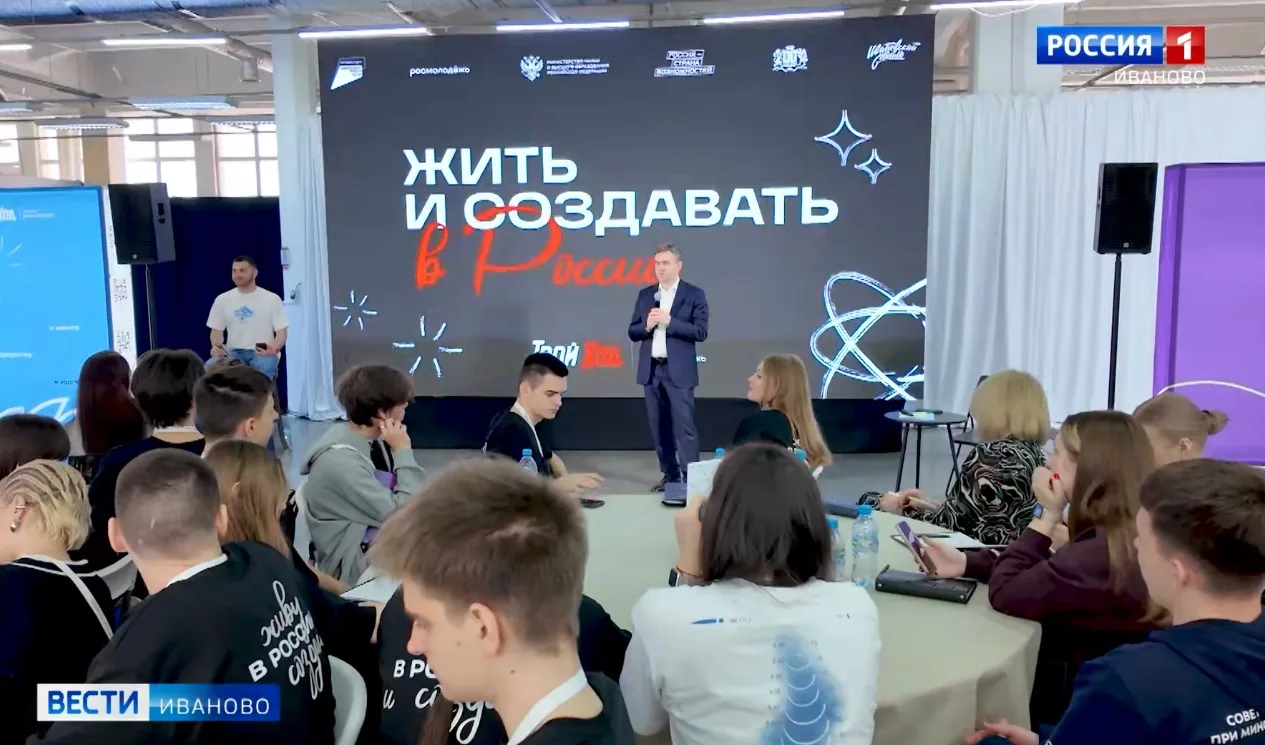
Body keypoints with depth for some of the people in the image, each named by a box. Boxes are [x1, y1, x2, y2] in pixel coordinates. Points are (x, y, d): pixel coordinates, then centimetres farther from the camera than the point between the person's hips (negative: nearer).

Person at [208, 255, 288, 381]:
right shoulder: (222, 300, 12)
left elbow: (281, 332, 1)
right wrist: (216, 347, -10)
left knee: (265, 367, -38)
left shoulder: (272, 299, 4)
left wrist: (274, 349, -22)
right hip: (234, 352, 2)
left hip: (263, 353, -2)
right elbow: (217, 330, 14)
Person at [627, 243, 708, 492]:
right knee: (659, 427, 9)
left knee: (684, 426, -6)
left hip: (679, 371, -4)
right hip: (651, 370, 4)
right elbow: (632, 332, 9)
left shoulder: (694, 294, -2)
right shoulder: (645, 294, 10)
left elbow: (700, 332, -11)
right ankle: (670, 474, 19)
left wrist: (669, 320, -19)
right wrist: (647, 325, -12)